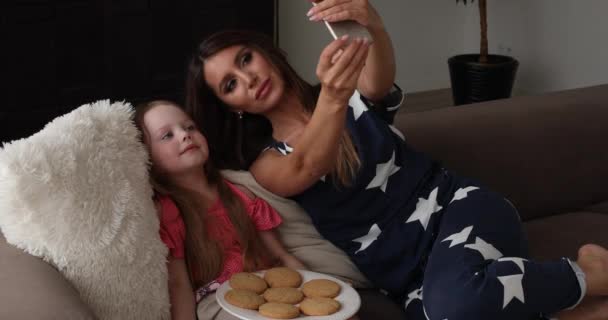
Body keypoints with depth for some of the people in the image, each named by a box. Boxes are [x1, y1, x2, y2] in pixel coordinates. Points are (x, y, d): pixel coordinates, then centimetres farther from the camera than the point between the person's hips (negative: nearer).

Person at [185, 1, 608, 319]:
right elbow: (308, 168, -17)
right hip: (411, 276, 2)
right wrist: (331, 98, -40)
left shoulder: (354, 89, 6)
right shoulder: (266, 167, 6)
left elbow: (379, 82, -18)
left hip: (454, 208, -1)